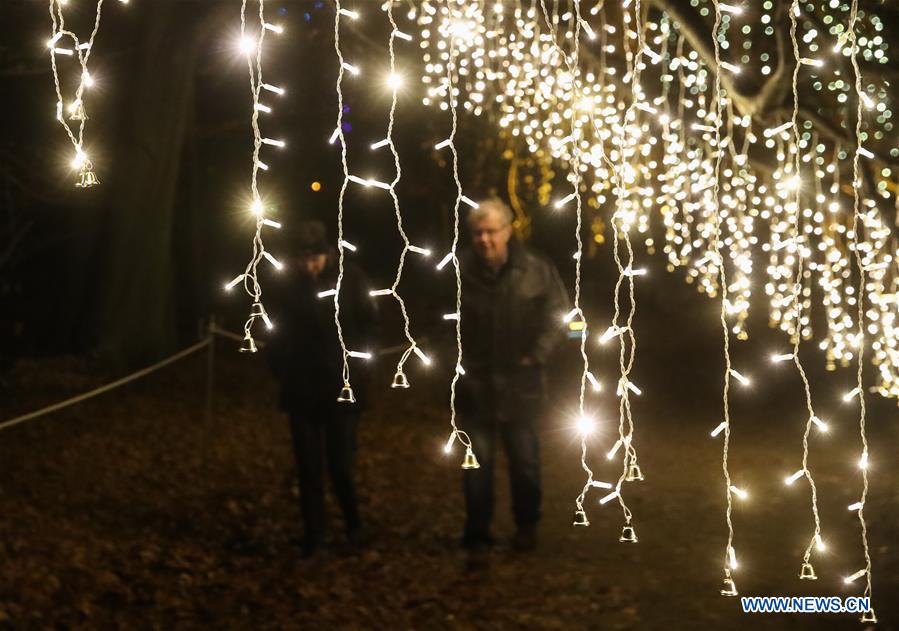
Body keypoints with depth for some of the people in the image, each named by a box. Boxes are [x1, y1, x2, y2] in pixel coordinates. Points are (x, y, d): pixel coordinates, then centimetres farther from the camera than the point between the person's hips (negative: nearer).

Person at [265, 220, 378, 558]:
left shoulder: (349, 278, -5)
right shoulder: (286, 282, -2)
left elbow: (368, 325, 2)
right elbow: (275, 330, 9)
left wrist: (356, 362, -5)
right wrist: (279, 367, 1)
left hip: (341, 387, -1)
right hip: (301, 388, 1)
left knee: (341, 464, -2)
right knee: (309, 467, 3)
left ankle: (353, 522, 25)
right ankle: (313, 536, 12)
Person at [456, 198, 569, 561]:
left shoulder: (535, 270, -12)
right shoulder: (460, 271, -12)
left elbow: (556, 312, -3)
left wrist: (537, 355, -8)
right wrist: (456, 359, -4)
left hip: (520, 384, 1)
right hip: (474, 385, -1)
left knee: (524, 459, 17)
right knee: (477, 463, 5)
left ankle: (527, 526, 37)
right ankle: (477, 535, 15)